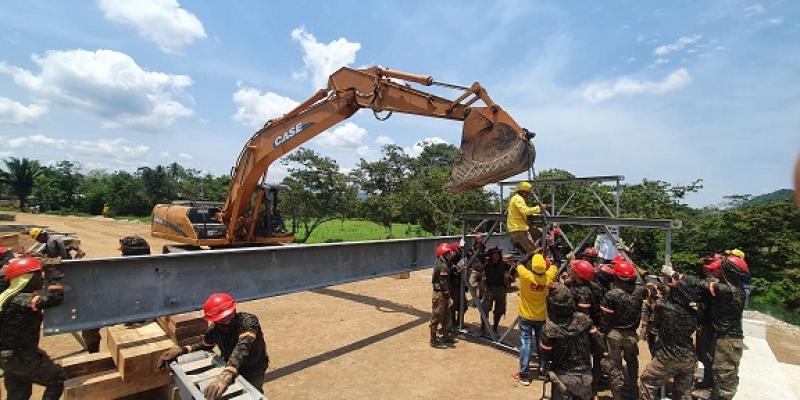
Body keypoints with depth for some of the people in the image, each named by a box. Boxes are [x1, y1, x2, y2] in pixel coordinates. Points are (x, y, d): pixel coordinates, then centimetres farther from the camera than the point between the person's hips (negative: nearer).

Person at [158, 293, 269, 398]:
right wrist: (183, 349, -15)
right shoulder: (214, 328, -19)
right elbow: (205, 345, 2)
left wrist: (226, 376, -64)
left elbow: (242, 348, -50)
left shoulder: (248, 321, -35)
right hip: (231, 366, 4)